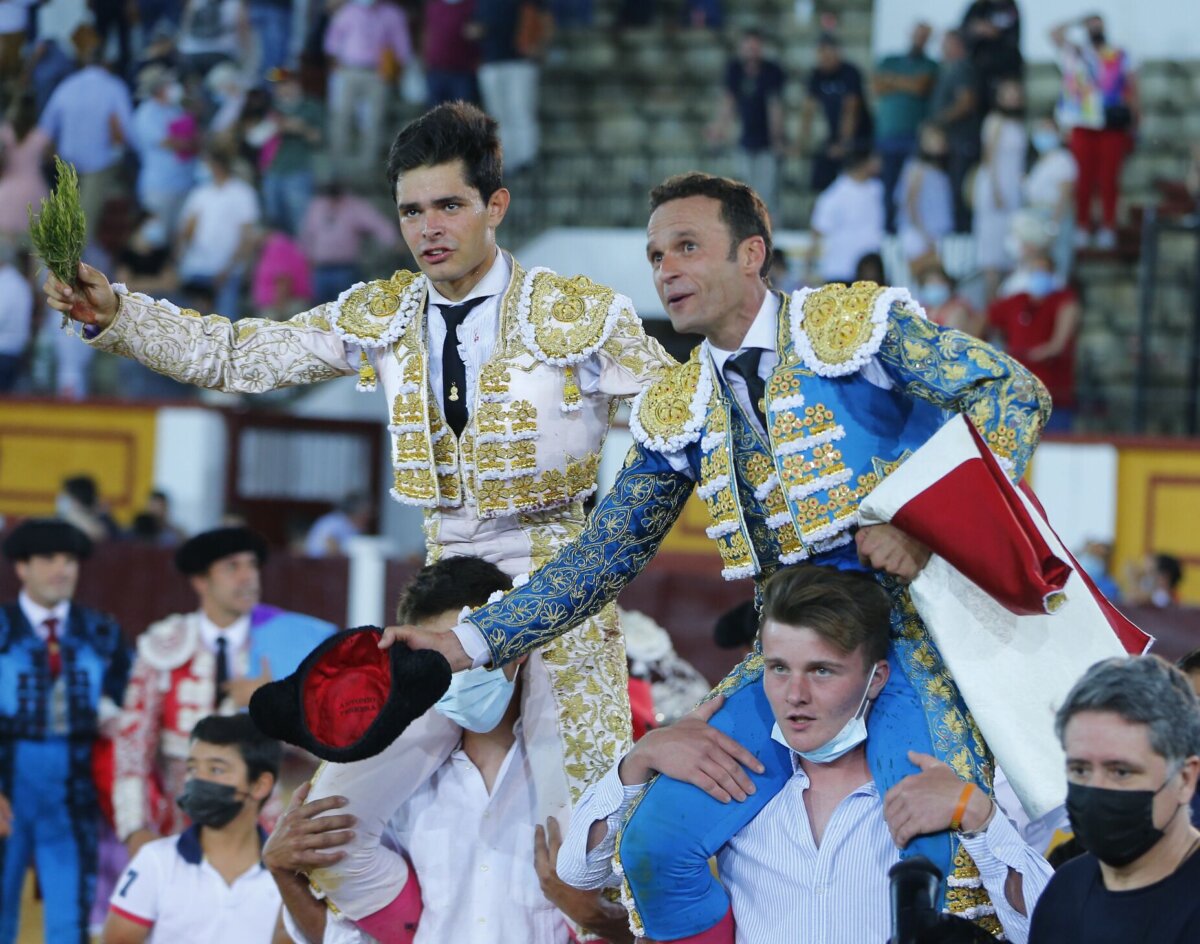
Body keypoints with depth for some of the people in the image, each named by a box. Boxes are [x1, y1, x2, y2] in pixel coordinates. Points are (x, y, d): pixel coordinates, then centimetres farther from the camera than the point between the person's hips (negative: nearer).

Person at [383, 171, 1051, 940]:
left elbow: (1013, 393, -7)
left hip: (916, 626, -5)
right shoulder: (676, 414, 12)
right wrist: (472, 642, 5)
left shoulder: (855, 322, -3)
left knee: (934, 848, -23)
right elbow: (605, 558, 15)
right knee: (657, 843, -6)